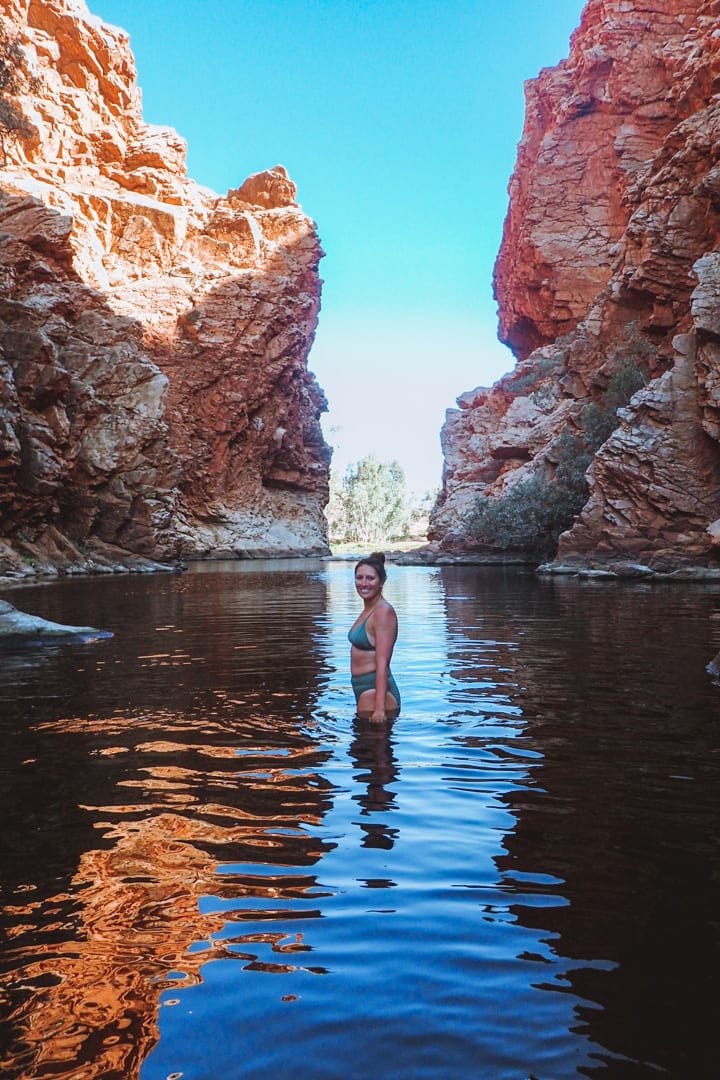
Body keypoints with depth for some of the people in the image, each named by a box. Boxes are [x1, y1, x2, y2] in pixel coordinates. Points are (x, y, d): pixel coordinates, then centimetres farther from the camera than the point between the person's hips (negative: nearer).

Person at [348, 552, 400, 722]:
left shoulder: (383, 612, -16)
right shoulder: (368, 610, 12)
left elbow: (382, 663, -22)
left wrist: (379, 708, -26)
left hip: (376, 690, -10)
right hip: (364, 689, 10)